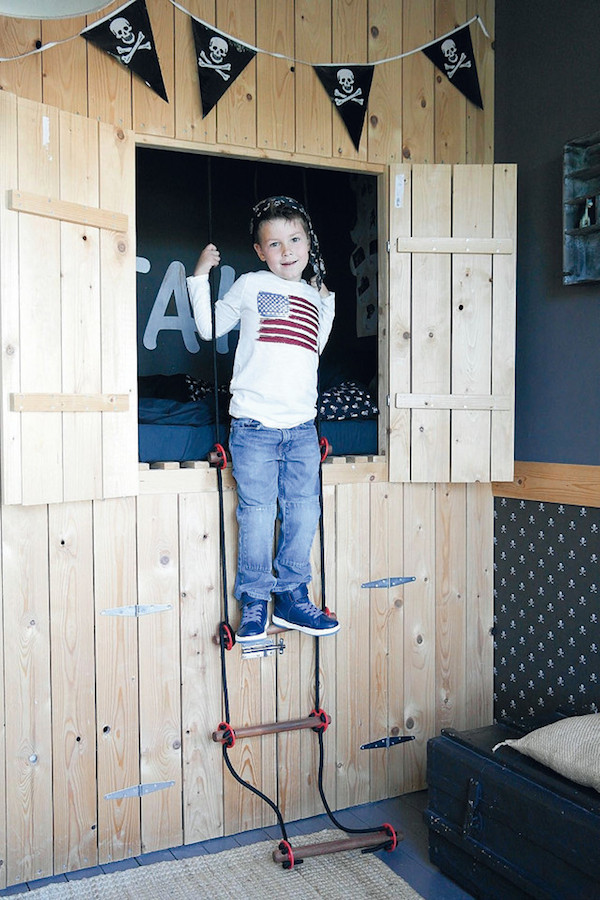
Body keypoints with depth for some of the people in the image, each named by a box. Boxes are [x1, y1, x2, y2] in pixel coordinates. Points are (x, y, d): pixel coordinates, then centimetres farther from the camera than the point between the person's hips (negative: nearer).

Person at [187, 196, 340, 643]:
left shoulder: (314, 297, 17)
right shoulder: (251, 286, 6)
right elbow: (209, 326, 12)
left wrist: (329, 304, 23)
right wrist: (201, 275, 7)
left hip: (302, 424, 4)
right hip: (255, 422, -4)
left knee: (304, 511, 5)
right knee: (257, 513, -1)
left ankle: (292, 598, 19)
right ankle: (254, 602, 13)